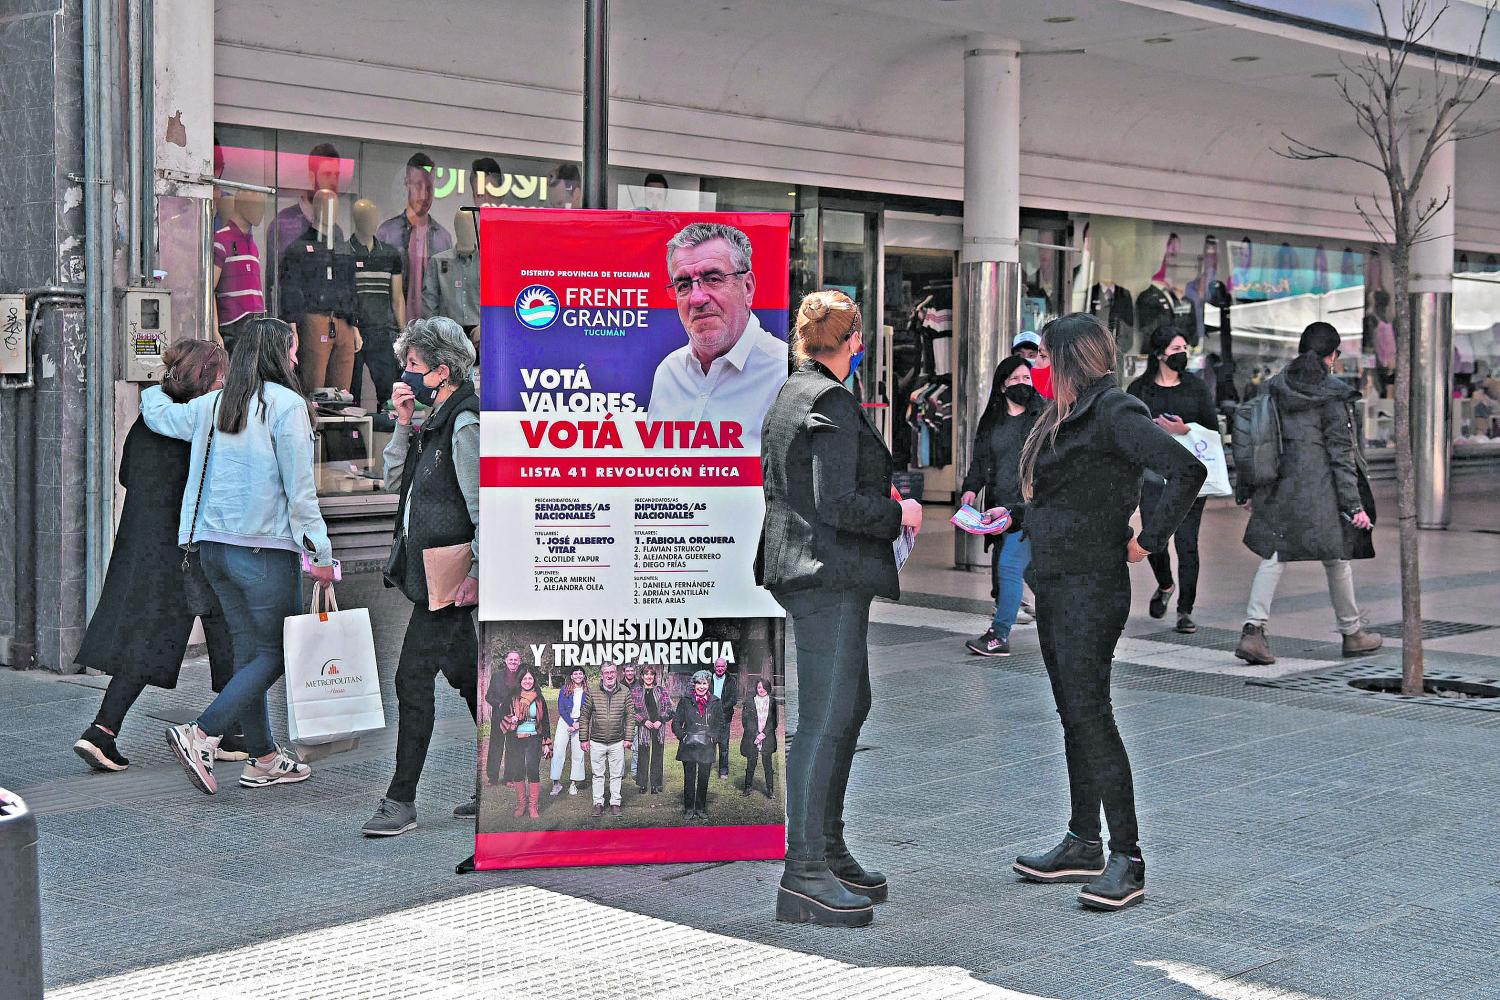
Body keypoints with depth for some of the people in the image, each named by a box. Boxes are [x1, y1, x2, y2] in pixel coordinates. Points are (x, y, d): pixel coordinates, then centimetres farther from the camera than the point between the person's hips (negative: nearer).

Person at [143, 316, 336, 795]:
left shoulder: (211, 405, 9)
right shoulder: (286, 404, -10)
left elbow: (157, 413, 26)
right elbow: (299, 488, -12)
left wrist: (155, 390, 48)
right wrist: (319, 552, -8)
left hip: (213, 546, 7)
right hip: (264, 549, -7)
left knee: (249, 650, 13)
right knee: (275, 654, 0)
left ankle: (263, 758, 17)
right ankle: (201, 736, -11)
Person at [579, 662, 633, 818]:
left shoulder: (625, 692, -2)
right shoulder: (592, 692, -3)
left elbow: (630, 716, 3)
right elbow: (584, 717, 3)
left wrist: (627, 738, -1)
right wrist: (584, 739, 2)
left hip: (617, 743, 0)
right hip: (596, 742, 0)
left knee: (616, 775, 6)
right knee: (598, 774, 7)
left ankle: (615, 803, 17)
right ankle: (598, 803, 17)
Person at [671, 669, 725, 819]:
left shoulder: (715, 703, 7)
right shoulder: (685, 701, 3)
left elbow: (721, 725, 14)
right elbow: (676, 723, 5)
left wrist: (713, 737, -1)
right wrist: (683, 735, -9)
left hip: (707, 747, 1)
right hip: (688, 747, -1)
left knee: (704, 780, 5)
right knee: (689, 779, 2)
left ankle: (701, 808, 16)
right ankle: (689, 808, 11)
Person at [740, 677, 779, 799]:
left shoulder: (772, 702, 5)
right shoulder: (749, 703, 5)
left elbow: (774, 721, 3)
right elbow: (745, 721, 2)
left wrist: (764, 734, -9)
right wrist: (756, 734, -8)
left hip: (767, 738, 0)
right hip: (751, 738, 1)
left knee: (767, 764, -2)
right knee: (751, 764, 4)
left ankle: (770, 790, 4)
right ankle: (748, 788, 16)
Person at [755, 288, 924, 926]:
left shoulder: (790, 395, 16)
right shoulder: (831, 403, -15)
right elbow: (839, 503, -22)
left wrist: (883, 500, 24)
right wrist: (900, 512, -6)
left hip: (802, 567, 11)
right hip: (831, 574, -11)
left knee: (851, 705, 17)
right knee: (825, 718, -8)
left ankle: (828, 849, 24)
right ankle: (804, 874, -5)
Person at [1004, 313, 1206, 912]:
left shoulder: (1114, 414, -14)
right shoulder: (1063, 417, 15)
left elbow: (1187, 470, -24)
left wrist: (1150, 540, -19)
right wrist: (1015, 514, 21)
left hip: (1092, 587, -10)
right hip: (1052, 582, 10)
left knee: (1090, 712, -10)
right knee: (1071, 714, 13)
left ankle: (1127, 861, -6)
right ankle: (1083, 845, 22)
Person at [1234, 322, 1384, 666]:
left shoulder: (1275, 388, 6)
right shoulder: (1333, 394, -7)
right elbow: (1341, 452, -8)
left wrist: (1246, 490, 16)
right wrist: (1353, 504, -6)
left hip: (1279, 488, 4)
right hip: (1320, 488, -4)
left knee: (1273, 555, 3)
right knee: (1336, 559, 10)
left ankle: (1253, 629, -12)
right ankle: (1352, 633, 24)